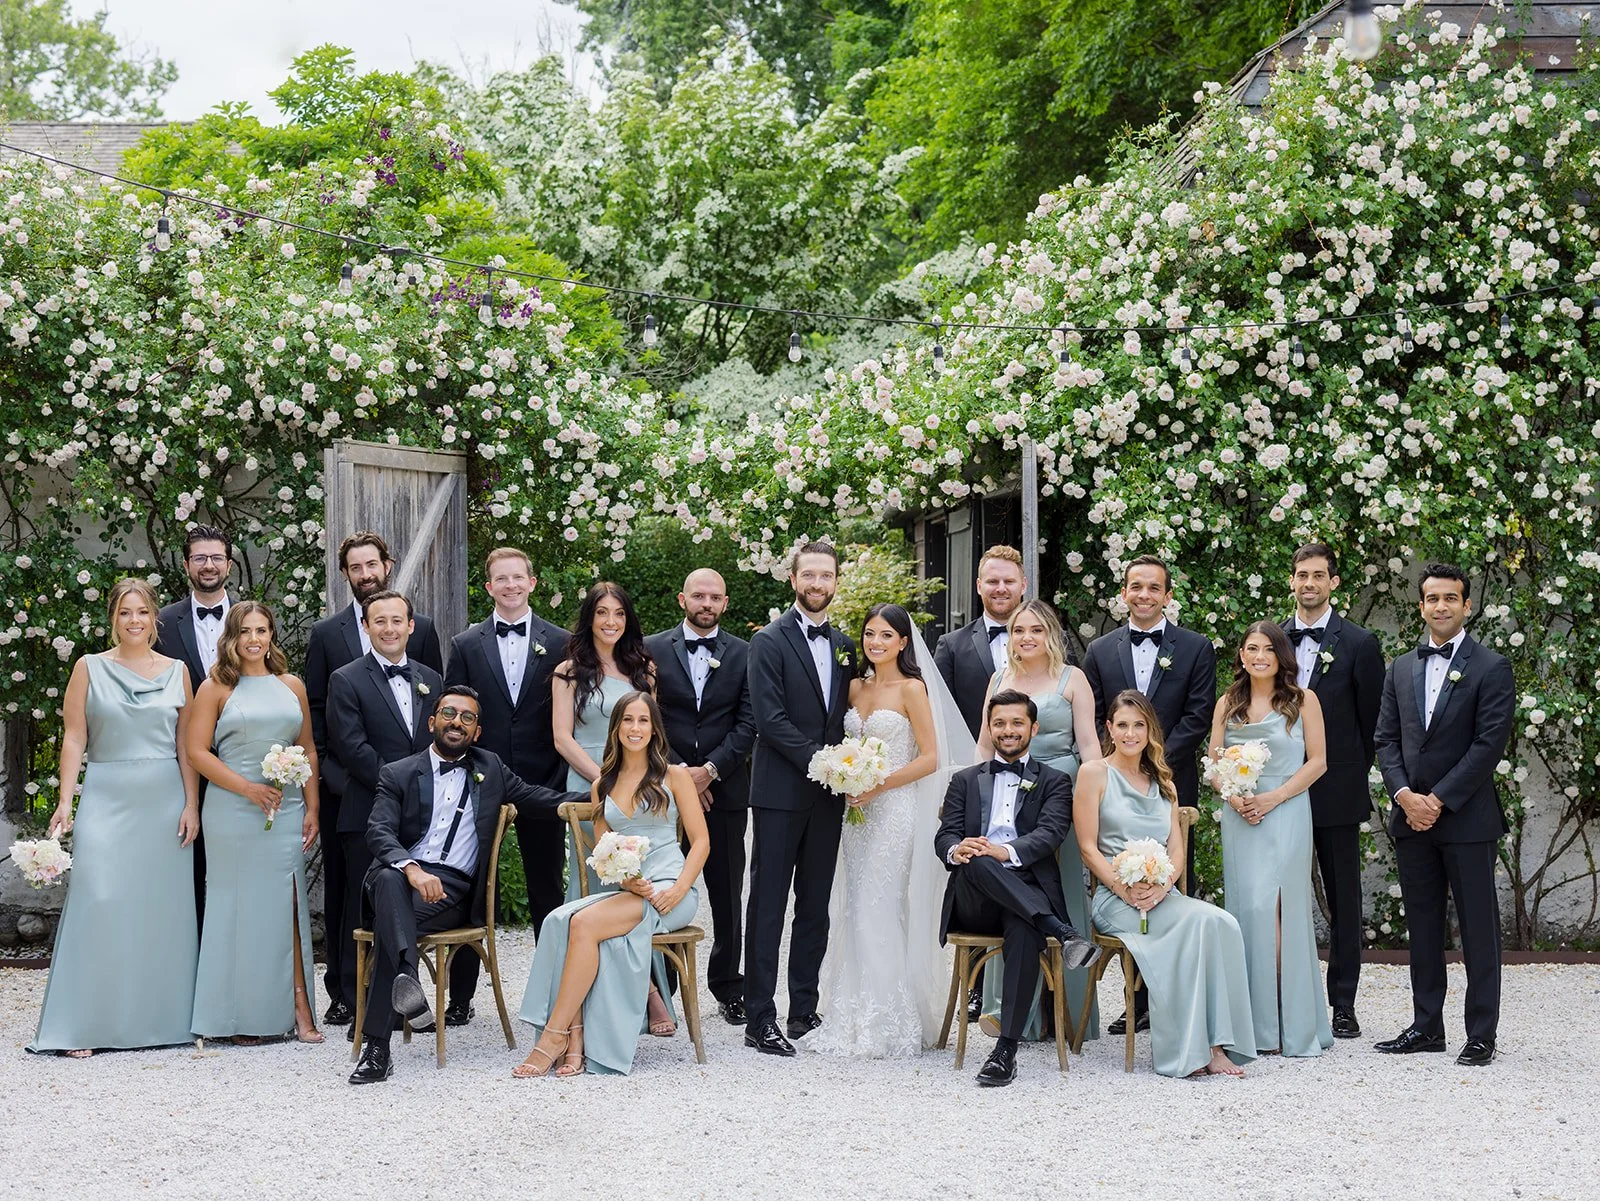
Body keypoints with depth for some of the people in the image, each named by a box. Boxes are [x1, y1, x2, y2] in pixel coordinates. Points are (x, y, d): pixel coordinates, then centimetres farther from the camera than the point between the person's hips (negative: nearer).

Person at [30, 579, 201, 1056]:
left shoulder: (176, 671, 8)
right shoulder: (90, 669, 3)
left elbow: (186, 744, 6)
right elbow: (74, 739, 0)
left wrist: (191, 806, -1)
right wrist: (65, 803, -10)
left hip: (164, 802, 2)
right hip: (107, 800, -2)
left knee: (162, 907, 4)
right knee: (99, 903, -7)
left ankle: (159, 1017, 13)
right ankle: (83, 1024, -2)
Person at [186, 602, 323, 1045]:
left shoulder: (291, 687, 13)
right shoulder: (216, 688, 3)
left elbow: (308, 751, 16)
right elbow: (197, 751, -4)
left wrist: (311, 809, 7)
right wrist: (248, 788, -12)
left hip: (286, 810, 3)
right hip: (232, 810, -3)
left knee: (287, 904, -3)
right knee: (238, 906, 0)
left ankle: (297, 1006, -4)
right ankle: (240, 1016, 4)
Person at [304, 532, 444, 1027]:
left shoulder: (421, 628, 8)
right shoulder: (326, 633, 8)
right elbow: (315, 708, 8)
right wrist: (327, 769, -3)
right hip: (344, 782, 1)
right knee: (342, 888, 3)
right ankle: (344, 993, 7)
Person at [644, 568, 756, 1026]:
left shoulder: (744, 654, 7)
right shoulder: (652, 649, 5)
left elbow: (748, 723, 1)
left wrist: (709, 770, -10)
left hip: (725, 788, 1)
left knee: (727, 893, 5)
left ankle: (728, 987, 16)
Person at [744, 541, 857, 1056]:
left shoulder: (845, 645, 13)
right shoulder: (770, 641, -5)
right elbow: (770, 718, -12)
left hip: (828, 794, 6)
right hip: (782, 791, -6)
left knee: (815, 907, 9)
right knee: (768, 906, -4)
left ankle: (804, 1010, 16)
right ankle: (759, 1018, -3)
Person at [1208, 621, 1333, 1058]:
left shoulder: (1303, 701, 4)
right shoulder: (1228, 703, 13)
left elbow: (1317, 761, 0)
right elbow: (1214, 762, 12)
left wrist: (1274, 797, -11)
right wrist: (1233, 796, -8)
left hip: (1286, 815, -3)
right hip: (1239, 819, 3)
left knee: (1279, 911, -10)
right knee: (1246, 909, 0)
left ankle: (1291, 1026, -4)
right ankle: (1253, 1025, 5)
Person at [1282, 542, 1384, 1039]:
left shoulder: (1359, 644, -2)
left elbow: (1370, 723, 2)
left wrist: (1352, 778, 2)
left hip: (1336, 793, -3)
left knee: (1343, 901, 4)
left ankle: (1343, 1005, 10)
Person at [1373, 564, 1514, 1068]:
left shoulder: (1491, 668, -4)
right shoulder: (1400, 669, 13)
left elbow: (1488, 744, -11)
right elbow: (1386, 739, 10)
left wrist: (1438, 800, -14)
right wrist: (1405, 795, -6)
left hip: (1466, 817, -5)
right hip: (1412, 817, 5)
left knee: (1478, 928, 0)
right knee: (1422, 927, 10)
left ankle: (1482, 1035, 4)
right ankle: (1426, 1026, 18)